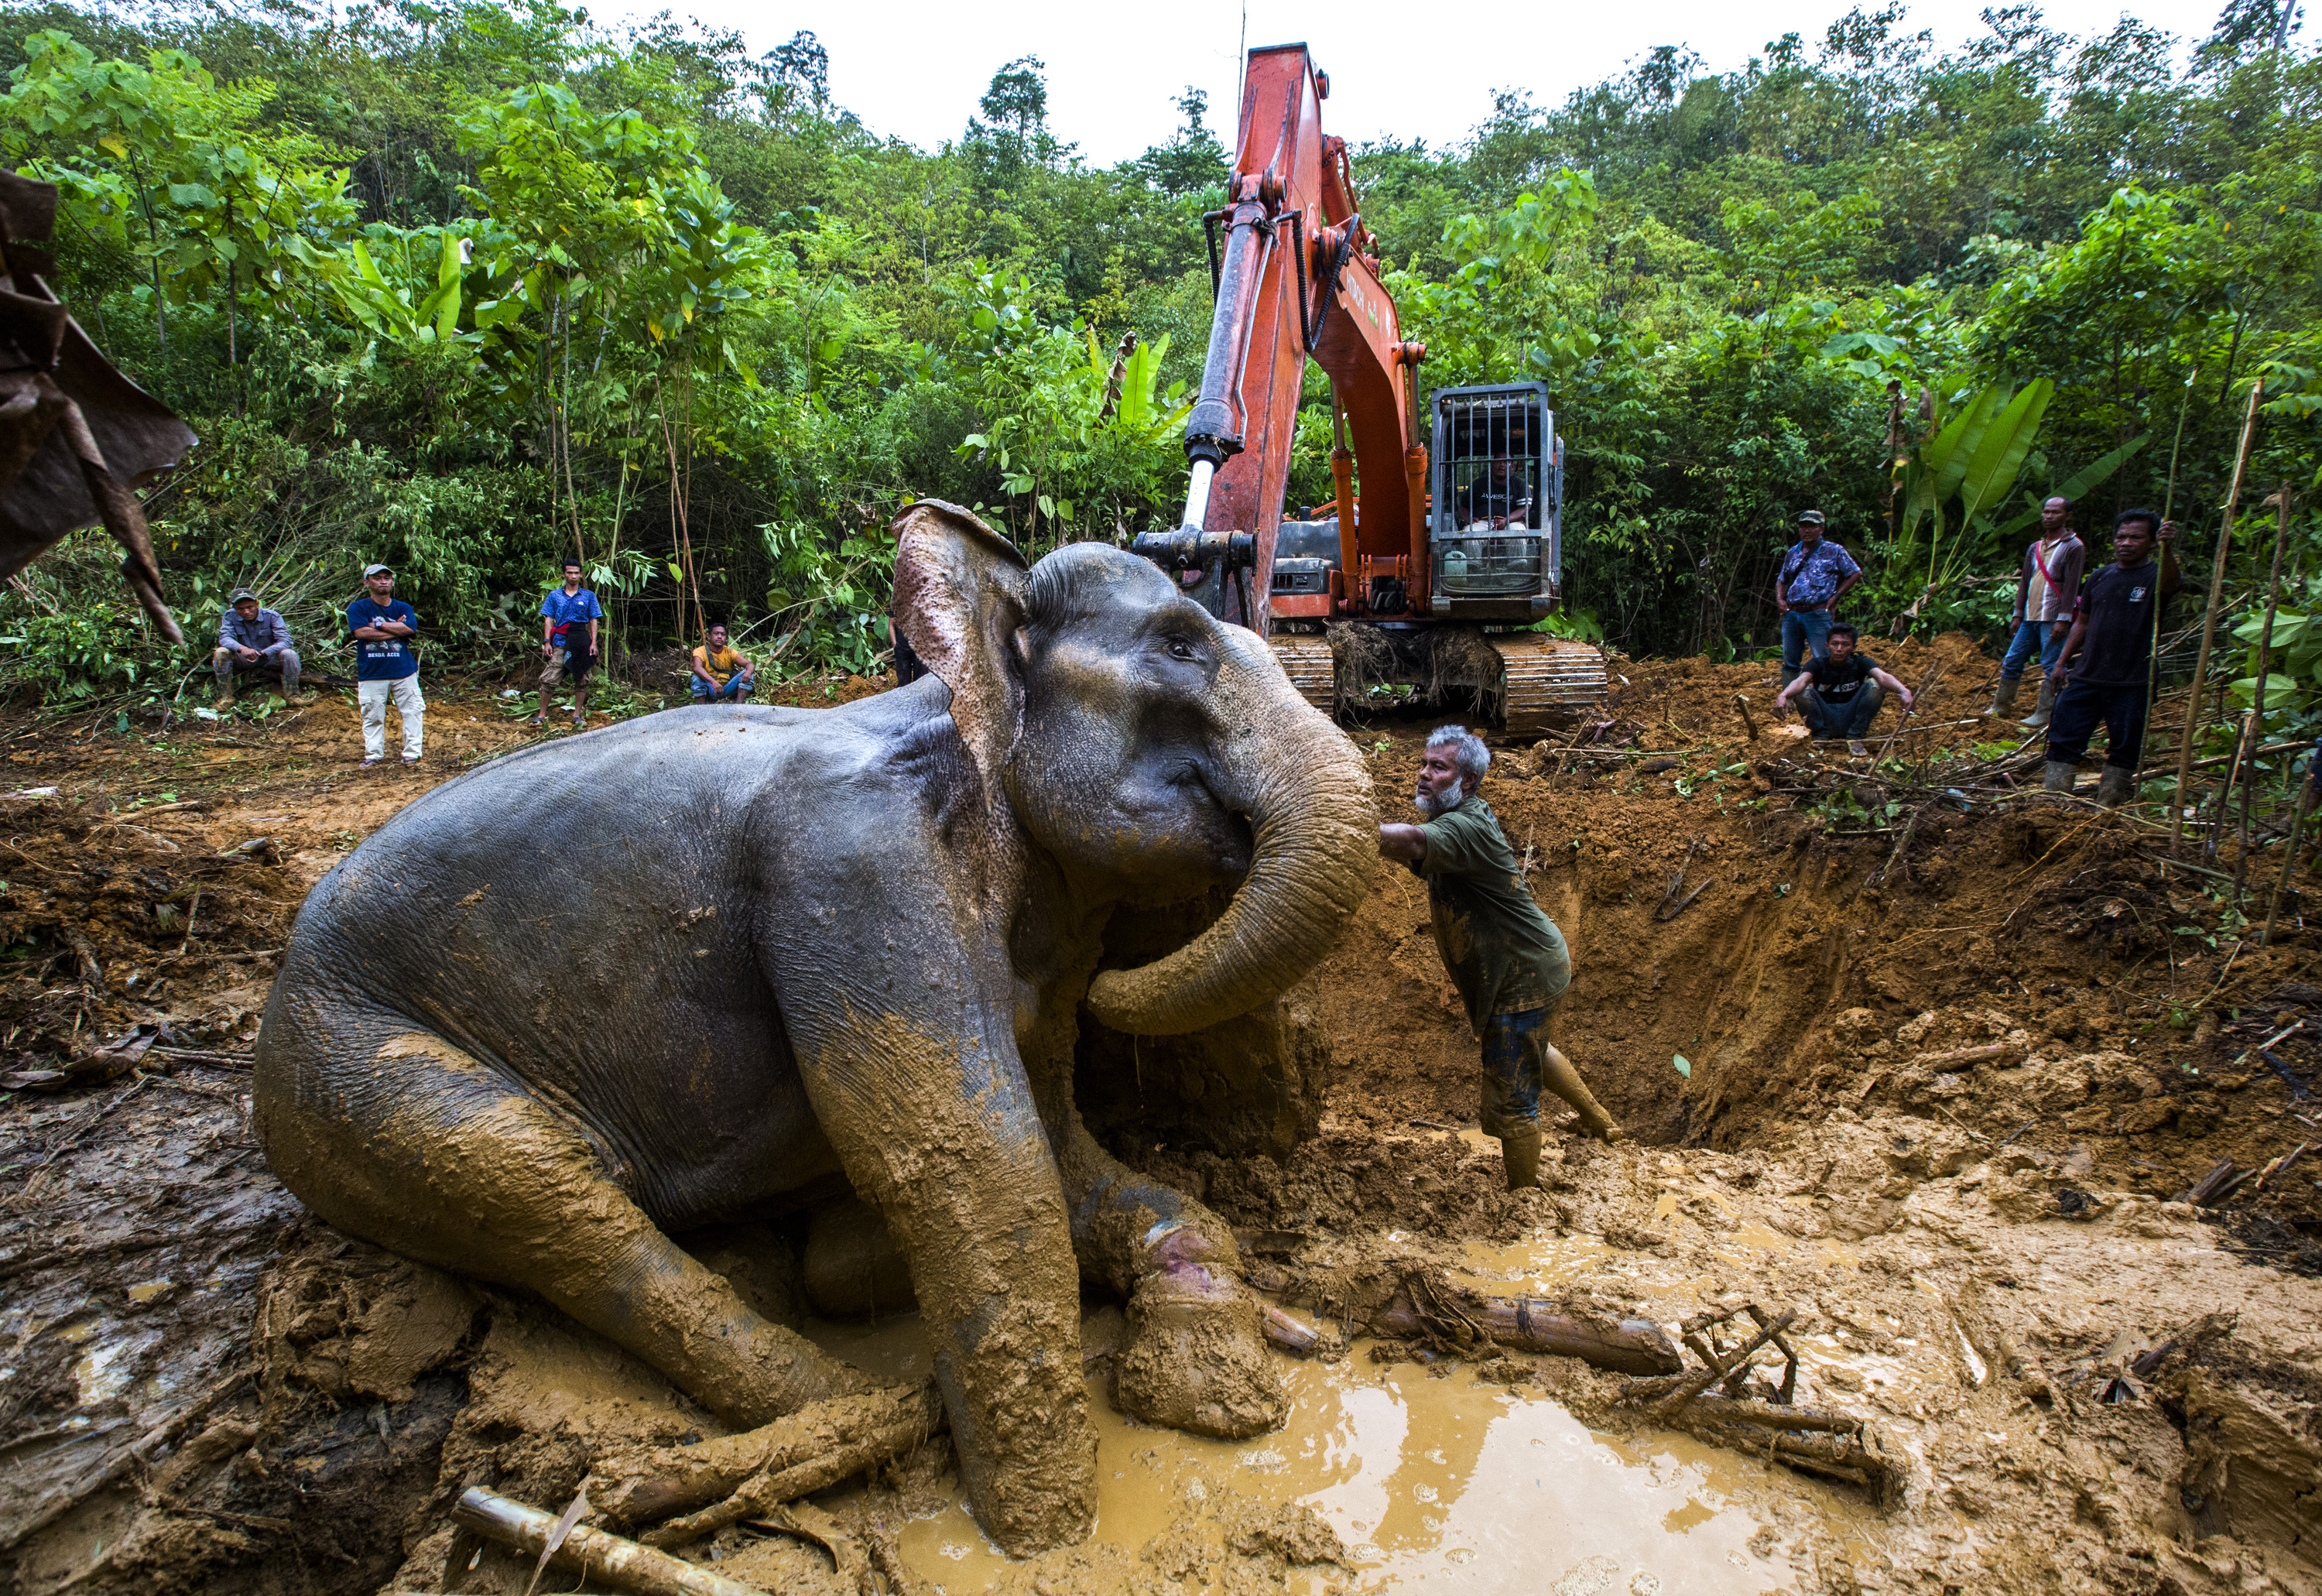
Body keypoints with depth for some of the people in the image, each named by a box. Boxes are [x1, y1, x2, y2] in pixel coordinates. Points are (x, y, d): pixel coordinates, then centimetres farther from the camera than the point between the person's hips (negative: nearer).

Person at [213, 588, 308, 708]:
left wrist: (263, 653, -39)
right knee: (221, 653, -25)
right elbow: (225, 638, -20)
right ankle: (226, 697, -21)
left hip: (269, 659, -2)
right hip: (244, 661, 2)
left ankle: (291, 694, -22)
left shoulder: (271, 616, -13)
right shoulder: (230, 616, -8)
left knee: (289, 654, -31)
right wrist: (242, 648, -44)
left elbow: (285, 641, -23)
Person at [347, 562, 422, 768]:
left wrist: (379, 624, -11)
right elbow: (362, 632, -14)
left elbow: (410, 628, -10)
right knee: (372, 716, 3)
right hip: (371, 673, -1)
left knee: (413, 711, 0)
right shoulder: (357, 608, 3)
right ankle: (373, 754, 13)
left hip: (404, 671, 2)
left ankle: (411, 753, 8)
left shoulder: (403, 608, 9)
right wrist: (396, 629, -9)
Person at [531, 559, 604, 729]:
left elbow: (593, 621, 9)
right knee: (548, 679, -7)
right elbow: (548, 619, 8)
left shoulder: (589, 596, 12)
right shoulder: (554, 595, 11)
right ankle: (541, 715, -1)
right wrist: (546, 641, -2)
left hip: (582, 642, 1)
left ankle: (577, 715, 13)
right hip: (560, 642, -1)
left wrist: (593, 642, -1)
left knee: (582, 680, 3)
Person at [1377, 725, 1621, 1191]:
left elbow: (1410, 841, -47)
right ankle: (1600, 1121, 57)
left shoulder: (1469, 826, -28)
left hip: (1524, 977, -11)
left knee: (1510, 1101, -3)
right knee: (1532, 1051, 34)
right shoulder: (1455, 821, 6)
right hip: (1527, 968, 11)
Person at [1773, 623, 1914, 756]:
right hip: (1825, 720, -1)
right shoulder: (1817, 665, -7)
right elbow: (1801, 681, -29)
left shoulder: (1860, 663, -5)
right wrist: (1783, 695, -52)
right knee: (1803, 692, -25)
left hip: (1851, 720, 1)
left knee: (1875, 685, -21)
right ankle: (1821, 736, -7)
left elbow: (1882, 677, -26)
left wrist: (1903, 691, -49)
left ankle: (1854, 737, -11)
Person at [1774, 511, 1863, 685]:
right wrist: (1779, 599, 9)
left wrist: (1836, 596, -2)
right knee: (1790, 661, 6)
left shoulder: (1833, 551, 3)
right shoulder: (1793, 553, 16)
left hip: (1818, 614, -4)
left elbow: (1855, 573, 6)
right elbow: (1782, 580, 27)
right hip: (1791, 614, 4)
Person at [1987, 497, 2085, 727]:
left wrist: (2063, 619, -16)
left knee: (2051, 667, -4)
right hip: (2030, 618, 7)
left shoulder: (2074, 547, -4)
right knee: (2012, 661, 9)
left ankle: (2044, 715, -2)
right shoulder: (2035, 548, 16)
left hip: (2054, 619, -7)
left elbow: (2072, 586, -10)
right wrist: (2018, 613, 14)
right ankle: (2000, 706, 18)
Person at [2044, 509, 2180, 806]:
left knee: (2124, 750, 4)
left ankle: (2105, 811, 14)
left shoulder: (2155, 576, -3)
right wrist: (2062, 660, 16)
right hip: (2085, 678, 4)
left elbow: (2169, 582, -30)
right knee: (2063, 738, 1)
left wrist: (2168, 548, -48)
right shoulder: (2100, 578, 10)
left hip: (2133, 684, -4)